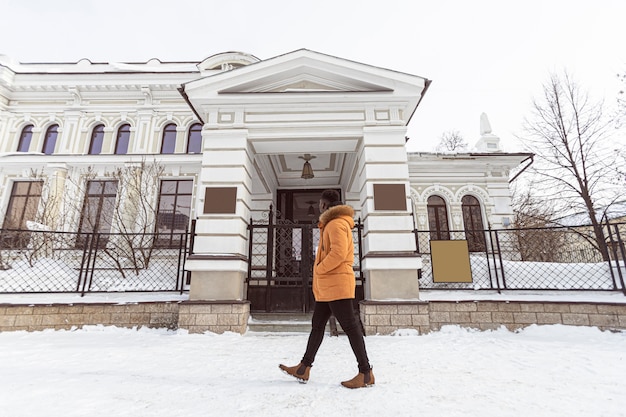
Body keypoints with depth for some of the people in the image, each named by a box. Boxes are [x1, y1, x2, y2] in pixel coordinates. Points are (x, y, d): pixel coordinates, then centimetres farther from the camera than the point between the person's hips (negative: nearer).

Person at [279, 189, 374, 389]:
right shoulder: (331, 225, 21)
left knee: (350, 326, -3)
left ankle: (365, 373, 7)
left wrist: (318, 269, -13)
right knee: (317, 325, 12)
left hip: (336, 284, -11)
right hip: (326, 286, 11)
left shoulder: (336, 223, -11)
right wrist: (319, 274, 13)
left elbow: (339, 253, -24)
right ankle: (304, 368, 21)